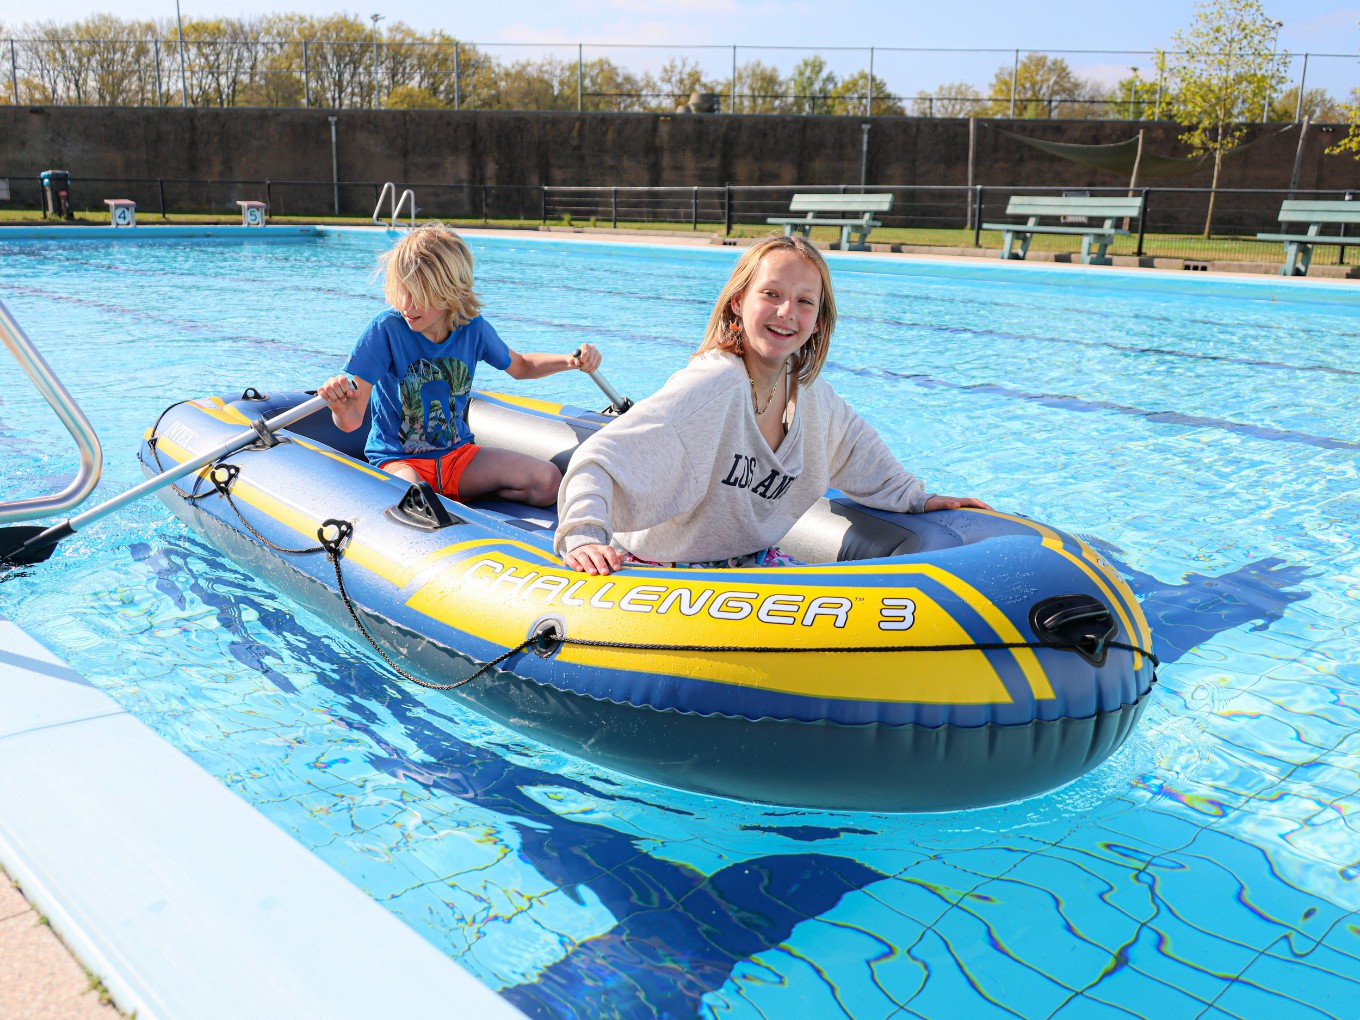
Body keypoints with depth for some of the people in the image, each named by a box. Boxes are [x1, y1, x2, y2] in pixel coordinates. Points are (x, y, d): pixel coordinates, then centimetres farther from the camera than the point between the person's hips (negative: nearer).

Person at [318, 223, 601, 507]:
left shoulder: (472, 329, -5)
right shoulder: (385, 330, -17)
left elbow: (520, 367, 18)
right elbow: (351, 421, -20)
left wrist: (570, 361, 1)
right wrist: (341, 406, -45)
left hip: (458, 455, 5)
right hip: (399, 460, -5)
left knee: (548, 481, -13)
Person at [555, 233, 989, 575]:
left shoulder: (809, 390, -3)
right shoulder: (713, 384, -28)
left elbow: (856, 444, 21)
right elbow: (601, 457, -37)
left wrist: (914, 497, 17)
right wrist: (585, 537, -52)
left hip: (748, 557, 7)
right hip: (664, 566, -7)